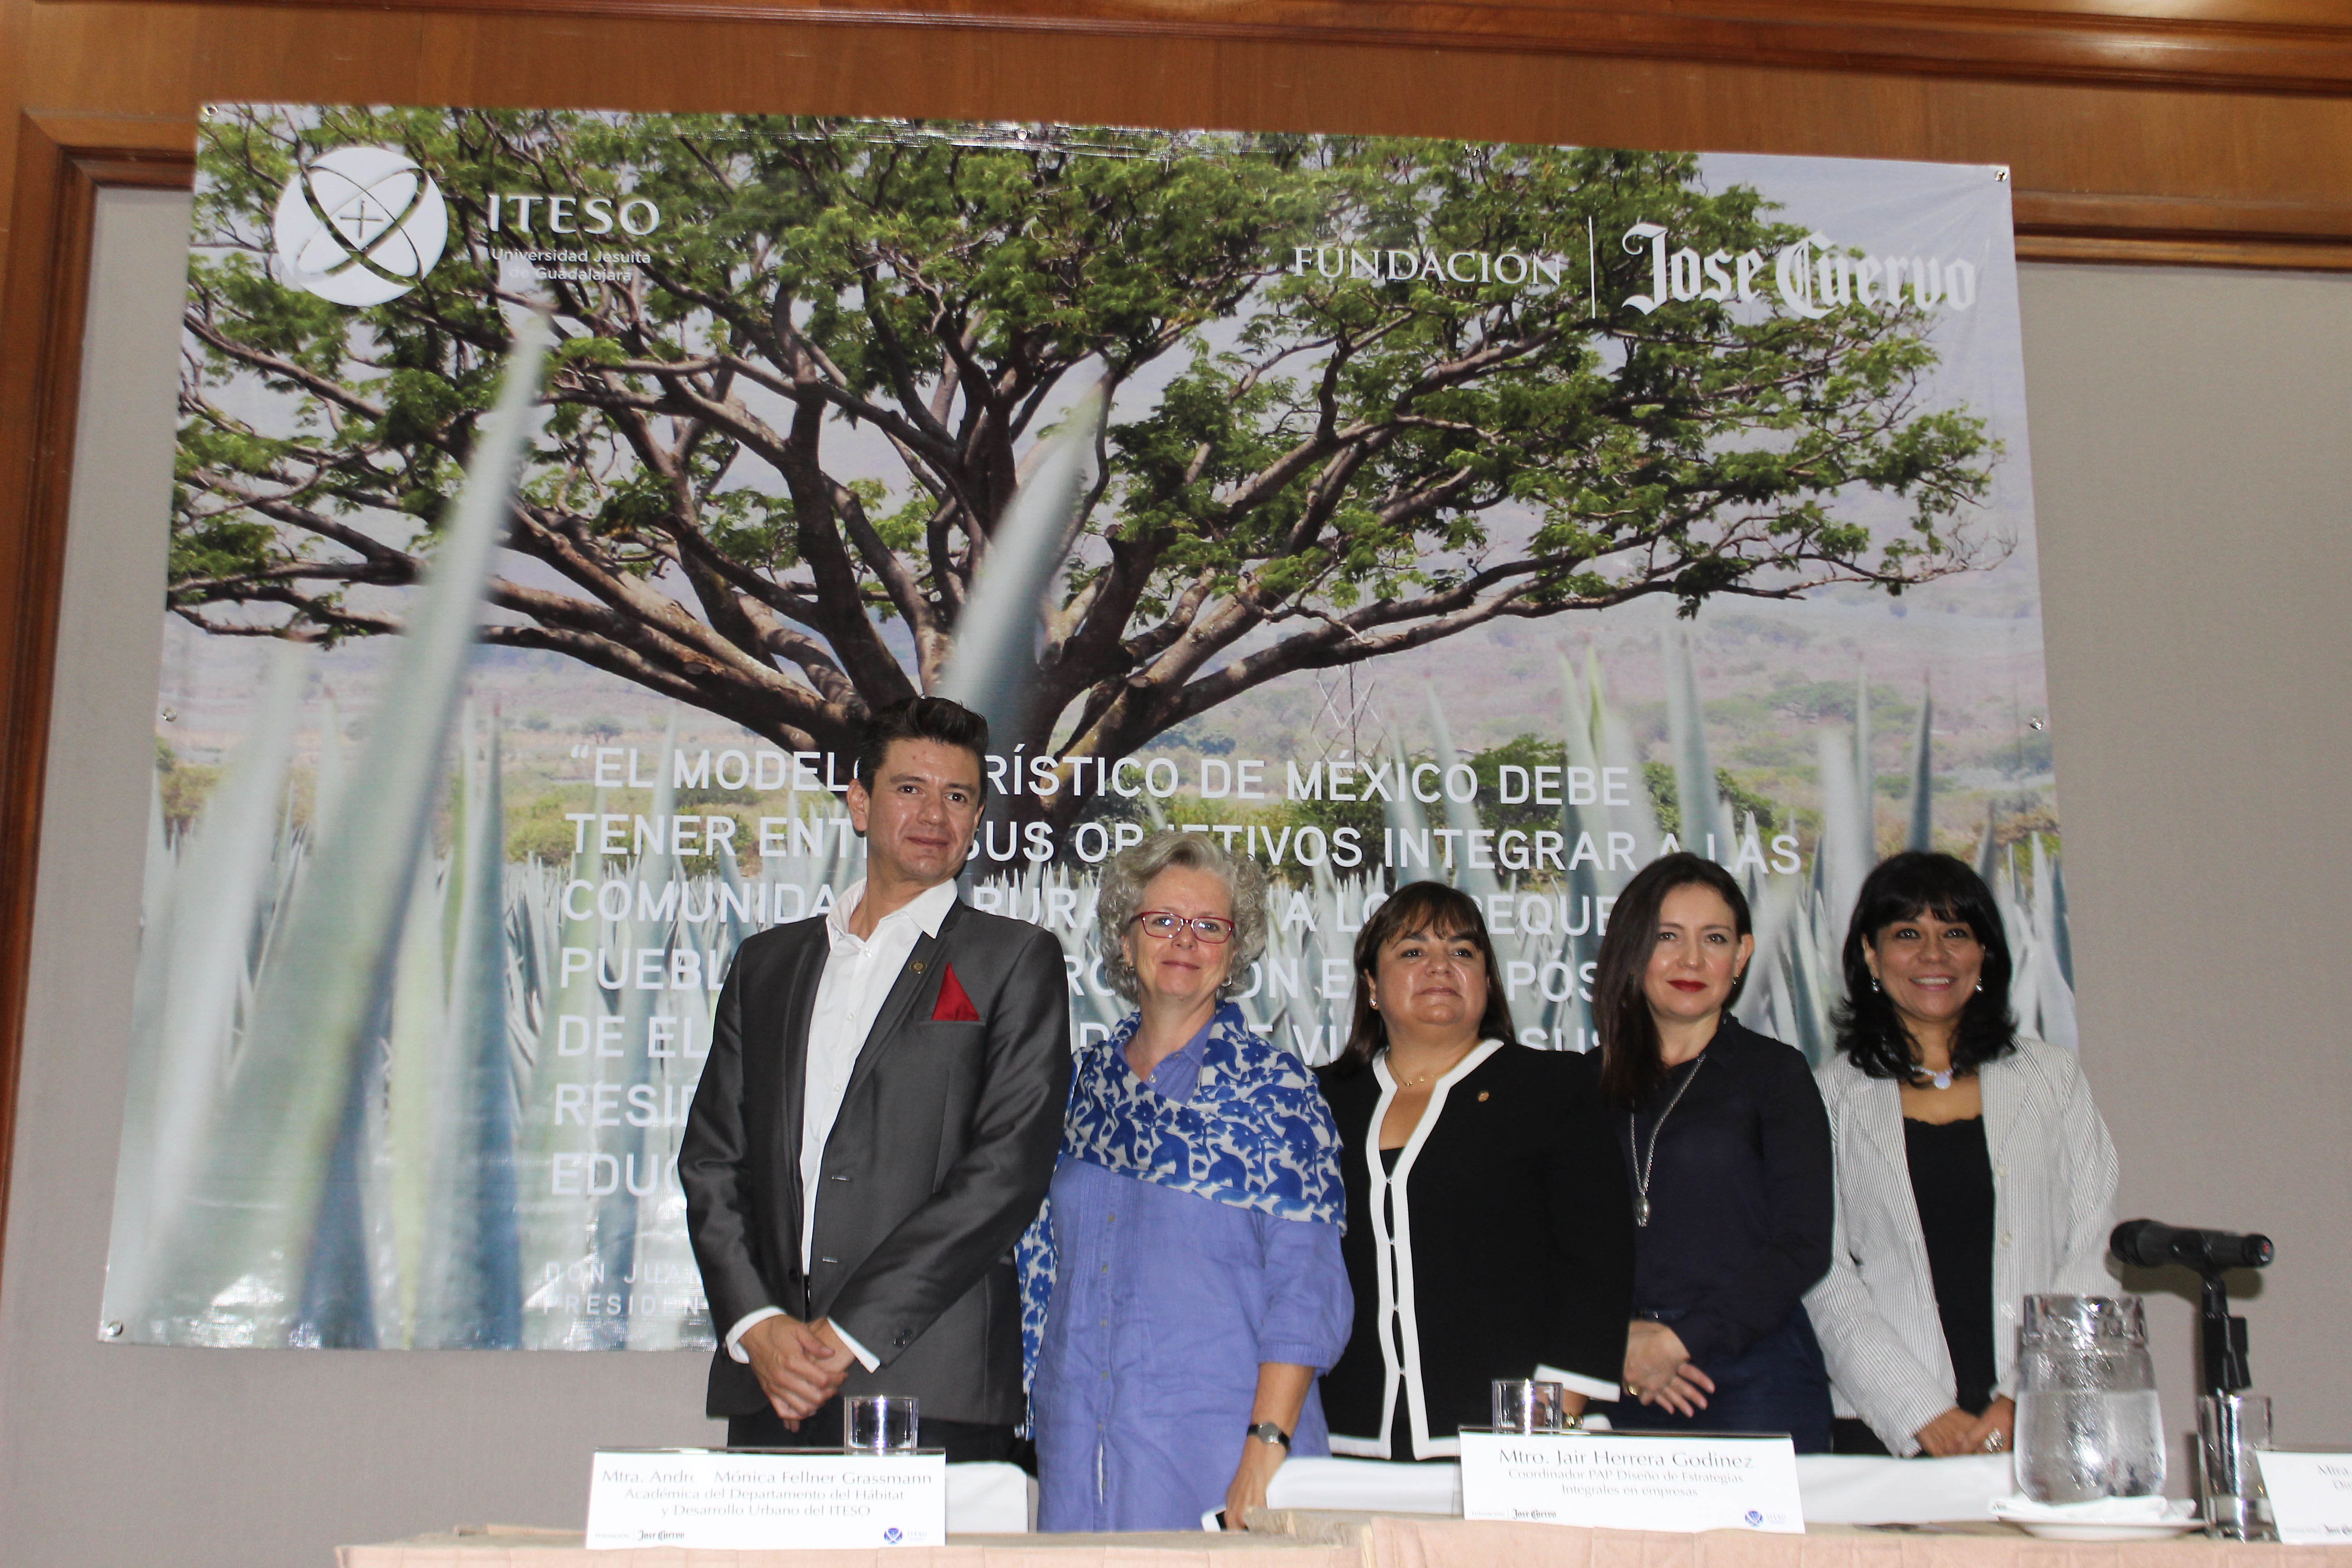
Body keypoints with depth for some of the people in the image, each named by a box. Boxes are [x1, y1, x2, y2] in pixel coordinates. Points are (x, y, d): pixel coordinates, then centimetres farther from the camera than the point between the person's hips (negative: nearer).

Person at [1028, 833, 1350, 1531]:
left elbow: (1306, 1289, -8)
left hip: (1218, 1450, -4)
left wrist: (1268, 1448, -17)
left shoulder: (1272, 1084, -3)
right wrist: (1028, 1420, 12)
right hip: (1076, 1448, 4)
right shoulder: (1088, 1079, 10)